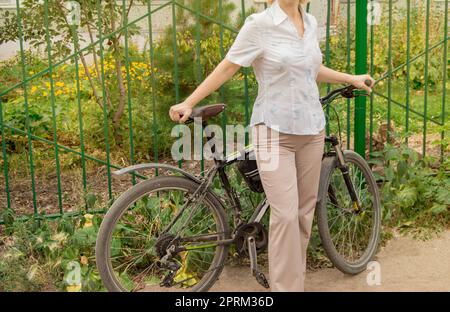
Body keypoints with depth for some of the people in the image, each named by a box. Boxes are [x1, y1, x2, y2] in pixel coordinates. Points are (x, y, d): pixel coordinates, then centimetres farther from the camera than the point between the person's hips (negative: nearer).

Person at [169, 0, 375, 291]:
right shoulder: (260, 24, -8)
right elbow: (227, 68, -5)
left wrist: (351, 78, 27)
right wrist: (188, 103, -8)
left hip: (312, 128, 6)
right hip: (275, 130, -6)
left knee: (305, 210, 9)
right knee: (286, 215, -10)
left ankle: (297, 280, 22)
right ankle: (286, 287, 1)